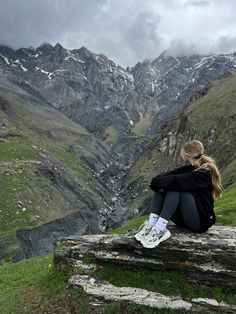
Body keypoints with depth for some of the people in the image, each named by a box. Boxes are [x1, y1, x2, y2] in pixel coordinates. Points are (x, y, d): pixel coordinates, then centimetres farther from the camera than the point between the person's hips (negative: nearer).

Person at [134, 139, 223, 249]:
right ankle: (151, 224, -24)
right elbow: (169, 175, -7)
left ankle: (160, 229, -35)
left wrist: (157, 182, -17)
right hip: (183, 219, 8)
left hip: (200, 221, -7)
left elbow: (177, 181, -29)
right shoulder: (189, 168, 8)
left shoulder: (205, 173, -16)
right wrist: (158, 181, -27)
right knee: (162, 186, -11)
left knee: (175, 188, -29)